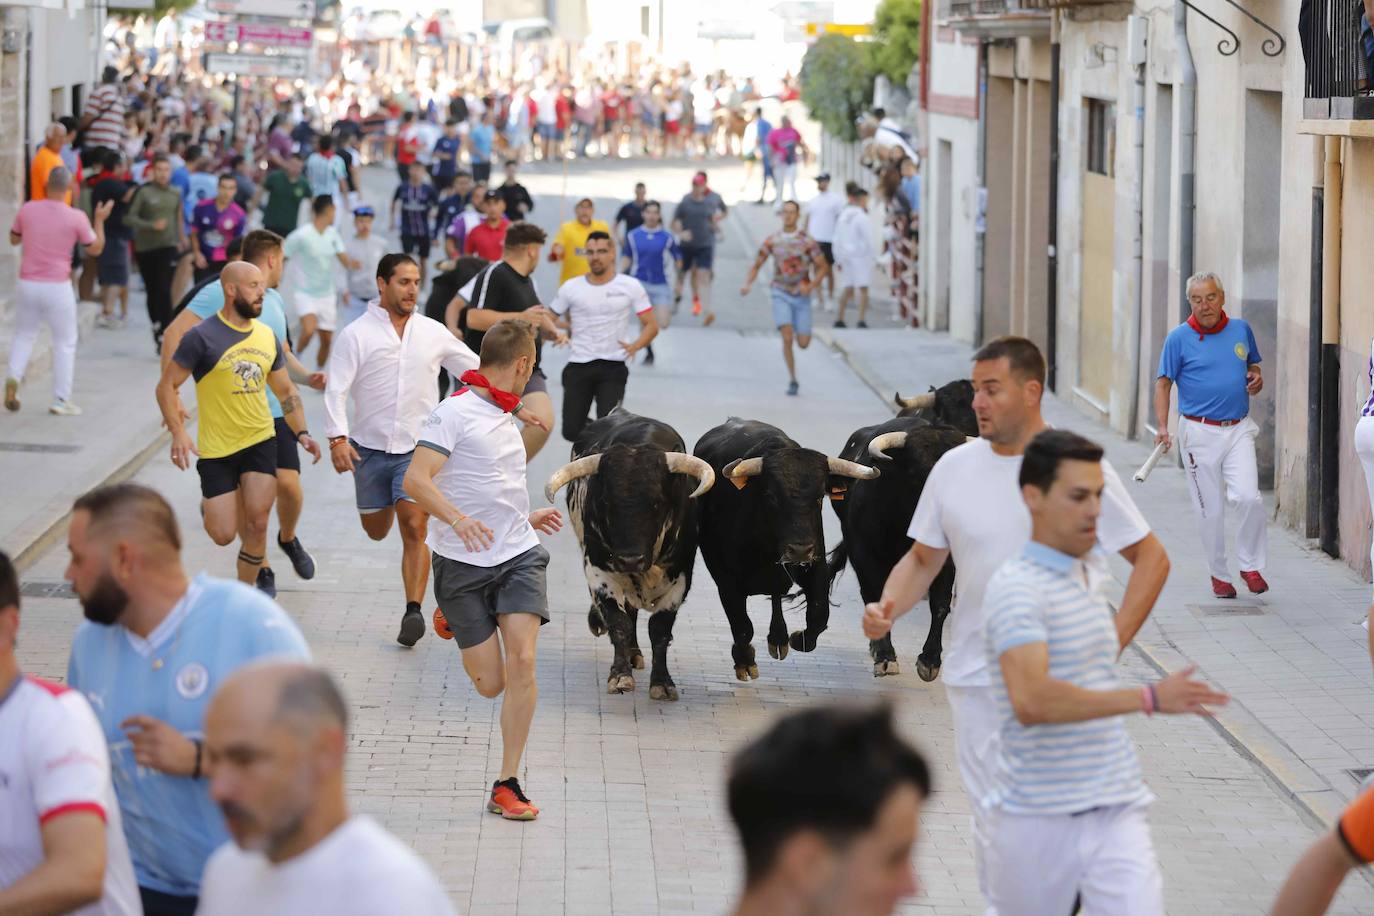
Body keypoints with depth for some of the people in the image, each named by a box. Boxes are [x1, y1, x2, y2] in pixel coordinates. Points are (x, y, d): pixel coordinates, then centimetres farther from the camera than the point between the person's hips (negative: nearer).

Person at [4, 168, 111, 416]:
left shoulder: (27, 210, -3)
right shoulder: (76, 217, -11)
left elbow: (14, 239, 13)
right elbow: (95, 249, 2)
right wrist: (100, 220, 13)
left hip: (28, 284, 3)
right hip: (58, 286, -2)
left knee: (24, 335, 19)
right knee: (65, 342, 9)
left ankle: (14, 377, -7)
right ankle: (61, 400, 8)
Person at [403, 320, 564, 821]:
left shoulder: (504, 418, 15)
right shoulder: (455, 412, -11)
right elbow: (416, 480, -22)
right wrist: (458, 520, -37)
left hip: (519, 555, 6)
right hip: (464, 561, -6)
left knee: (522, 662, -14)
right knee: (491, 684, 0)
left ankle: (506, 786, -7)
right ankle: (451, 621, 36)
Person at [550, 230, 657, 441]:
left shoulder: (630, 287, 1)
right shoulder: (571, 288, 4)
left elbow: (651, 326, 1)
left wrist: (635, 346, -17)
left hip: (613, 368, -2)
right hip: (578, 366, 2)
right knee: (571, 432, 0)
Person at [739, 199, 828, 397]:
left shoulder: (807, 242, -5)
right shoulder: (772, 241, -1)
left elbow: (823, 267, 0)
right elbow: (756, 265, 7)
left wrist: (810, 286, -16)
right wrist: (747, 284, -10)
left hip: (801, 296, 0)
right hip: (781, 294, 0)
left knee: (803, 343, 1)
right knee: (787, 338, -17)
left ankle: (799, 332, 40)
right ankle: (792, 380, -5)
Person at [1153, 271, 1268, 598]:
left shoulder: (1241, 330, 7)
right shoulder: (1179, 338, -4)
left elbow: (1252, 364, 23)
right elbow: (1163, 384, -2)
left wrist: (1256, 379, 0)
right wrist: (1162, 427, -14)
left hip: (1238, 429, 2)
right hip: (1199, 432, -2)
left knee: (1249, 498, -14)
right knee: (1210, 510, 1)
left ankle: (1250, 565, 6)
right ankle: (1219, 574, 17)